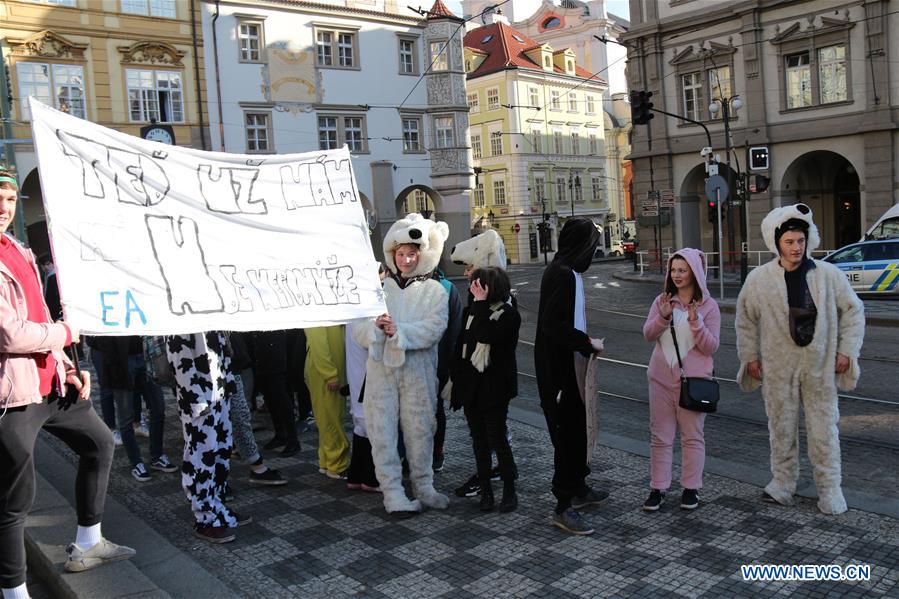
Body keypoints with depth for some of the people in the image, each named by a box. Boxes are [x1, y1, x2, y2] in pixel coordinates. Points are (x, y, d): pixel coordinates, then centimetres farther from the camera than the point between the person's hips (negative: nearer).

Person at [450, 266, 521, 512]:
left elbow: (486, 335, -28)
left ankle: (509, 491, 12)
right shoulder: (471, 311, 8)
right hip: (471, 386, 6)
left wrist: (481, 303, -21)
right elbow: (461, 345, 13)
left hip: (494, 388, -6)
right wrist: (456, 380, 10)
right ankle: (485, 490, 20)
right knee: (479, 441, 10)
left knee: (497, 438, -2)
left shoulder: (508, 314, -10)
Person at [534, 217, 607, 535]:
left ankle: (577, 489, 35)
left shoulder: (564, 270, 11)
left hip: (566, 366, 10)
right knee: (567, 432, -3)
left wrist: (584, 339, 12)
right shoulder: (563, 274, -20)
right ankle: (564, 506, 5)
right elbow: (554, 325, -26)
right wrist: (588, 342, -17)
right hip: (561, 368, -10)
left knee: (576, 428, 20)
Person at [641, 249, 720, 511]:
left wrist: (695, 322, -22)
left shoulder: (708, 306, -4)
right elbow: (648, 335, -1)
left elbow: (711, 346, -8)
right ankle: (658, 488, 16)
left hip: (694, 379, -2)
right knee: (660, 435, 8)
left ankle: (691, 488, 20)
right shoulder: (662, 300, 3)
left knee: (692, 435, 8)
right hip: (662, 378, 2)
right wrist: (663, 317, -18)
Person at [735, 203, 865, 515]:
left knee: (824, 426, 5)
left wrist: (846, 349, 2)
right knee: (781, 426, 9)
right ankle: (783, 483, 23)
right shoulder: (759, 279, -4)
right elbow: (746, 320, 7)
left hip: (819, 365, 0)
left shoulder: (828, 275, -5)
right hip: (778, 367, 1)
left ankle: (830, 488, 17)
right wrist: (750, 356, 6)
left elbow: (853, 309, 7)